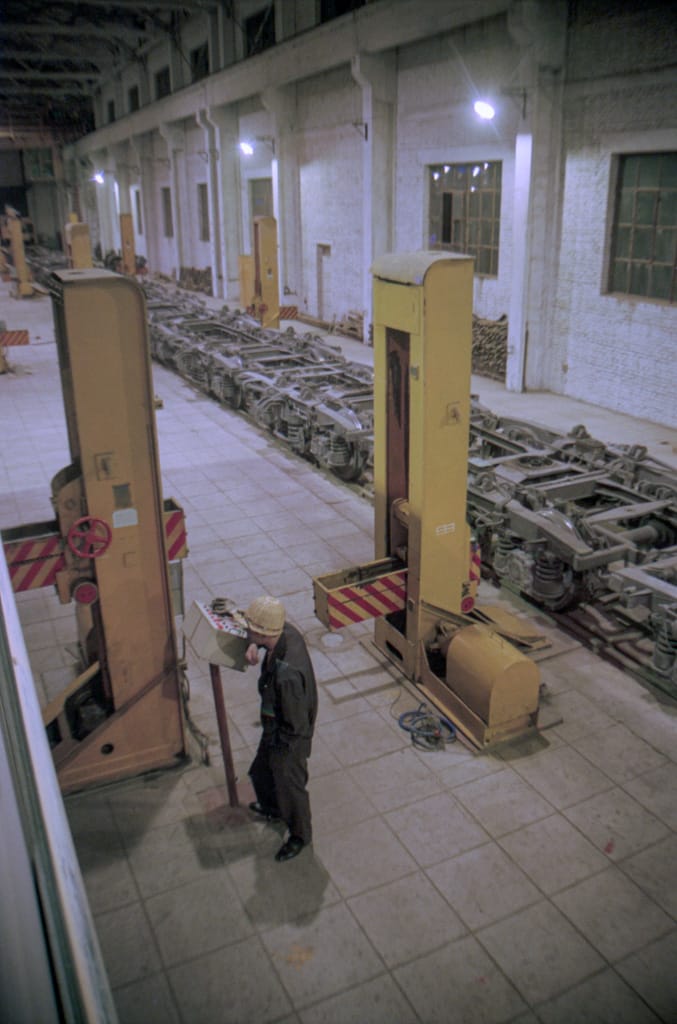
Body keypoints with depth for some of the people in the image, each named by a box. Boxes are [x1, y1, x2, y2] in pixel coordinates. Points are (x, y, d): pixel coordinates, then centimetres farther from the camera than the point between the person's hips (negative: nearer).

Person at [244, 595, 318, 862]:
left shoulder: (286, 675, -43)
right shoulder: (287, 632, -20)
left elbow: (295, 724, -32)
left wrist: (276, 741, -12)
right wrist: (254, 646, -14)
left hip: (288, 739, -9)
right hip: (276, 729, 9)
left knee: (289, 785, 18)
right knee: (261, 771, 32)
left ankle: (300, 835, 46)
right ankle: (272, 806, 62)